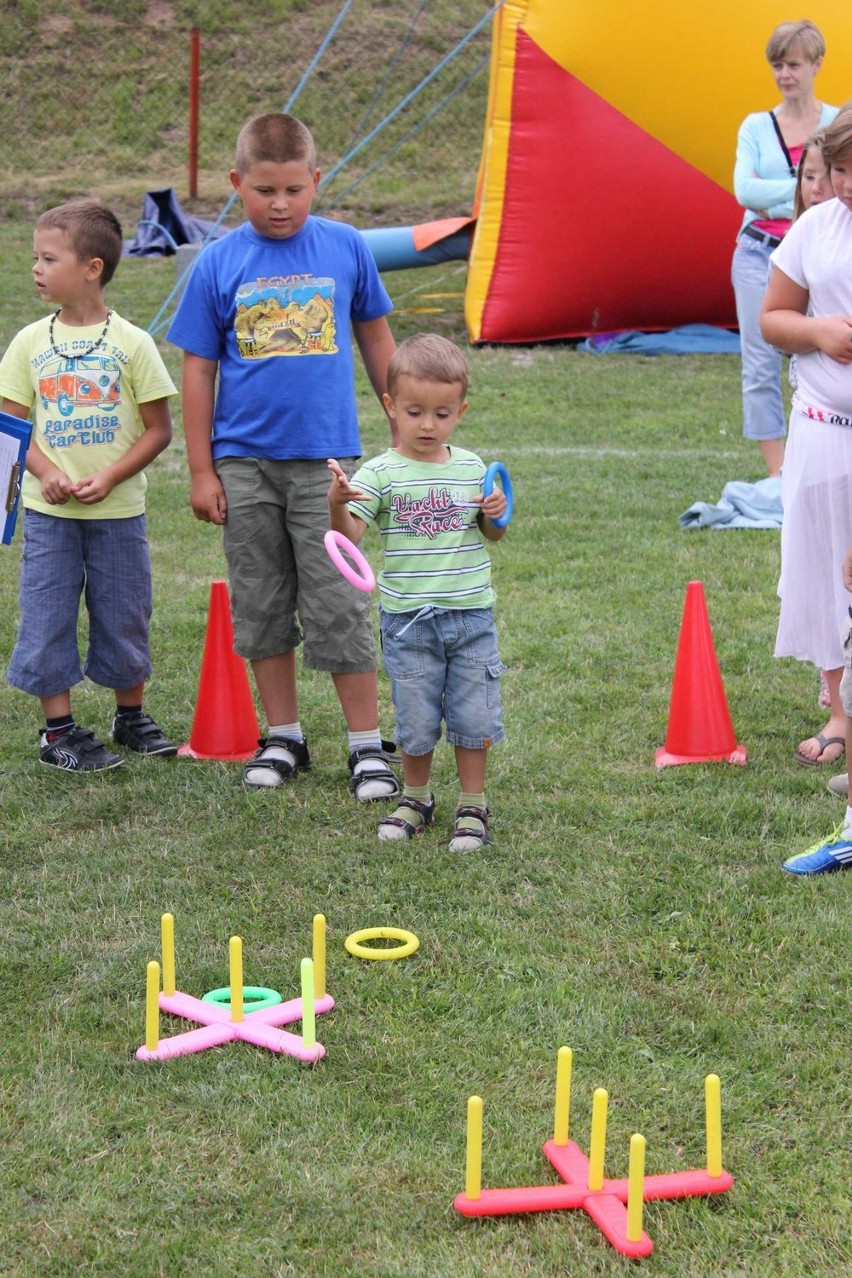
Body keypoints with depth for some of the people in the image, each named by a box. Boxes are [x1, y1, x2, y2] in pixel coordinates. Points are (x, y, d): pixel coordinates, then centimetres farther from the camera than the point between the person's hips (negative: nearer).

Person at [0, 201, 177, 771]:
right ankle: (59, 729, 14)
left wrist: (109, 477, -15)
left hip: (118, 510, -1)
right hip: (49, 511, 2)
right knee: (46, 618, 3)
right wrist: (46, 472, -14)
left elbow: (159, 429, -3)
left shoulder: (131, 342, -5)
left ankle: (131, 716, 28)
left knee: (123, 617, 9)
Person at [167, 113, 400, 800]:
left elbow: (375, 336, 12)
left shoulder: (345, 247, -1)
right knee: (262, 606, 11)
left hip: (325, 457, -1)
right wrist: (201, 470, 1)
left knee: (338, 606, -1)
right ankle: (283, 737, 24)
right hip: (245, 462, 2)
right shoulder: (218, 264, -1)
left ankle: (368, 743, 10)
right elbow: (198, 369, 2)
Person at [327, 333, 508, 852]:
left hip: (472, 616, 2)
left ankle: (473, 805, 22)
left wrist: (496, 513, -5)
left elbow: (491, 534, 16)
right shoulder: (381, 473, -8)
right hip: (408, 620, -2)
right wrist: (337, 504, -39)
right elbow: (349, 536, -19)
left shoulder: (471, 468, 4)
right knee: (416, 720, 8)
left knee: (473, 716, 7)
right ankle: (416, 798, 29)